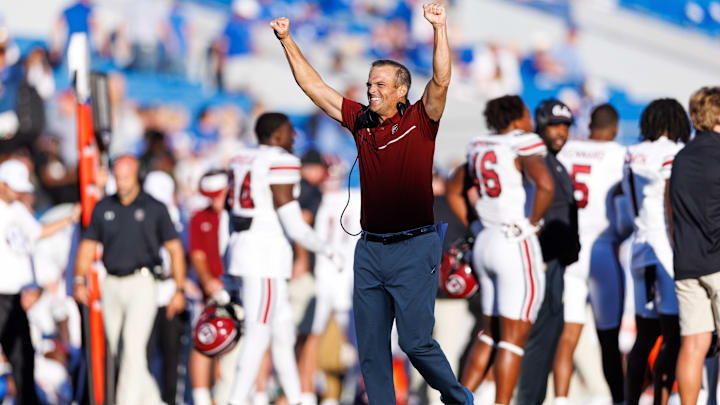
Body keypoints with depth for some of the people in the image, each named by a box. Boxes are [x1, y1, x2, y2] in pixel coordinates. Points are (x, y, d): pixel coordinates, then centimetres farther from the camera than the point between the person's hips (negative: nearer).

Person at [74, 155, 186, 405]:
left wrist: (179, 290, 0)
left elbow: (175, 249, 4)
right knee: (115, 349, 8)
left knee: (134, 346, -17)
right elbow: (88, 246, 13)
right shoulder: (103, 208, 10)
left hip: (141, 283, -4)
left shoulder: (155, 209, 1)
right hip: (111, 285, 4)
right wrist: (79, 280, -1)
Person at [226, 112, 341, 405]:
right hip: (266, 252, -9)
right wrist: (329, 252, -2)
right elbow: (295, 227, -14)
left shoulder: (242, 160, 13)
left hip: (242, 246, 9)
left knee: (284, 329, 16)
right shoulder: (280, 165, -13)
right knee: (258, 337, -5)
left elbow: (232, 217, 18)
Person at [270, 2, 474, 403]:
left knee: (416, 340, -6)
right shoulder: (362, 121, 10)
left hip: (414, 248, -6)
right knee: (371, 345, 5)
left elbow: (441, 82, -18)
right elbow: (314, 85, 14)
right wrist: (287, 40, 11)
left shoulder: (419, 121, -3)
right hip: (370, 248, 6)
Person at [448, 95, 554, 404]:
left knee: (491, 333, 17)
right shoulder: (522, 146, -11)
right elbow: (545, 185, -28)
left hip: (486, 242, 7)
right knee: (514, 336, -3)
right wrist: (532, 224, -13)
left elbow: (453, 190, 24)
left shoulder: (479, 148, 11)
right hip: (517, 248, -7)